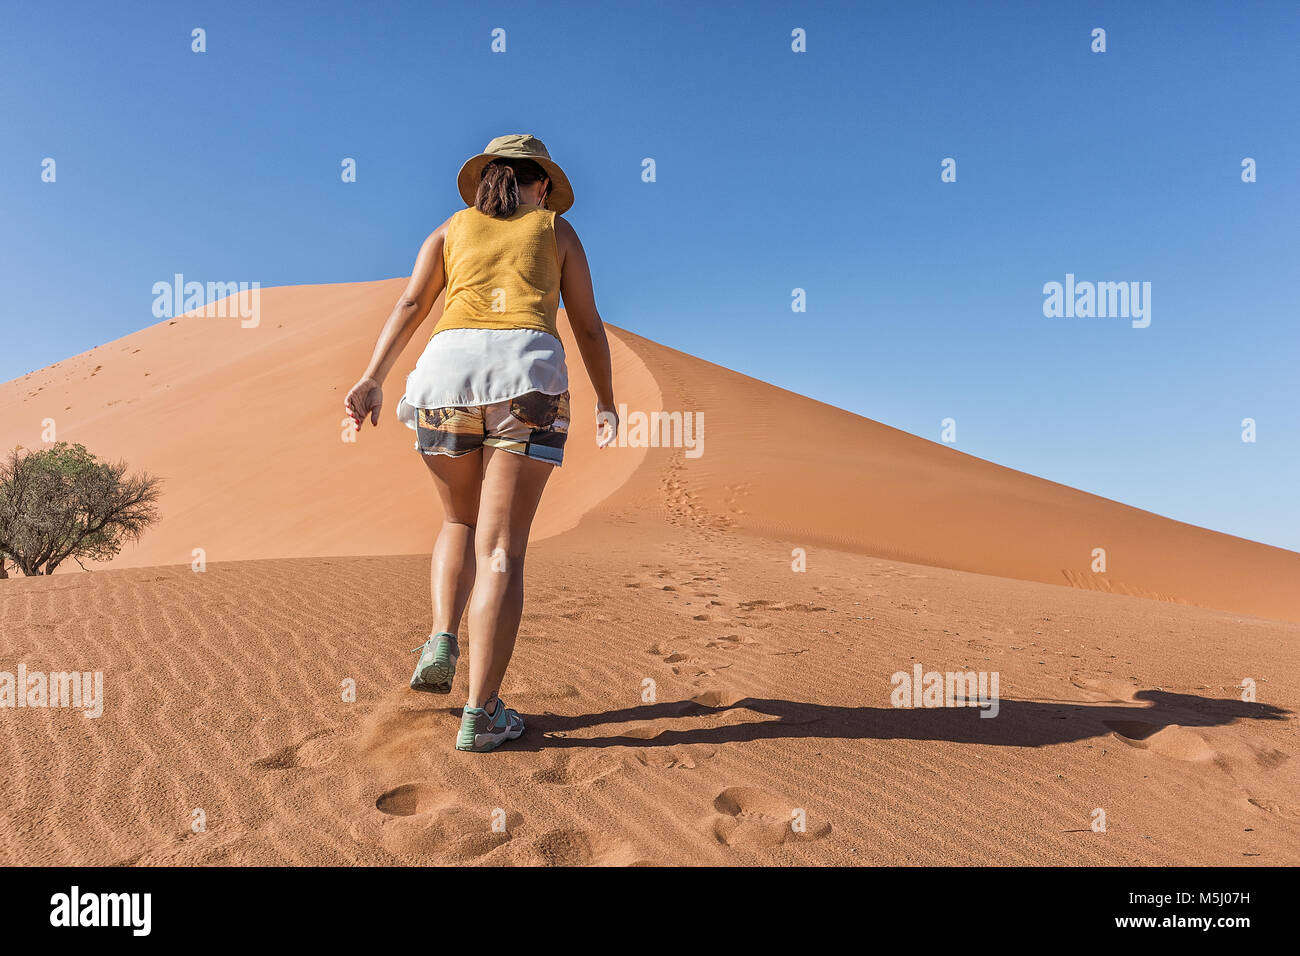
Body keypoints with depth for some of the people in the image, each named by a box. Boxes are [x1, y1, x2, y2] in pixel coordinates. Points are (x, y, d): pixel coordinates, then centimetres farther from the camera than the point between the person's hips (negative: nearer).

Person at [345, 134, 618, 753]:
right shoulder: (557, 229, 23)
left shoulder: (452, 228, 26)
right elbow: (588, 326, 18)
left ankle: (442, 643, 5)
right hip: (528, 372, -2)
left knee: (460, 521, 24)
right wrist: (606, 403, 26)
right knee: (501, 546, -3)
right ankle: (481, 714, -6)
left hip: (447, 367, 2)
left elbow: (410, 306, 12)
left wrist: (372, 379, 4)